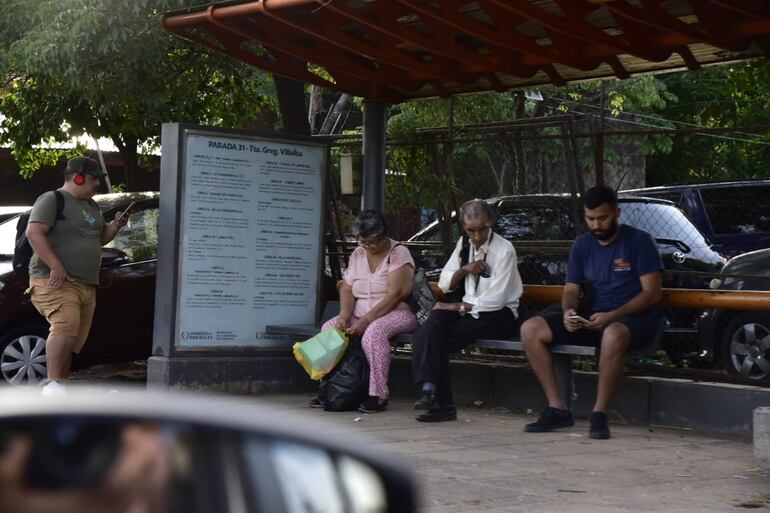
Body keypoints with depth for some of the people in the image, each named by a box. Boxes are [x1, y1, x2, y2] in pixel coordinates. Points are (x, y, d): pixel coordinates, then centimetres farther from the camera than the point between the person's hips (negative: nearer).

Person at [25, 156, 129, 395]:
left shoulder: (91, 206, 23)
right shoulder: (52, 200, -4)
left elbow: (100, 238, 33)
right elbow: (34, 233, -15)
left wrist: (115, 226, 11)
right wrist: (56, 266, -23)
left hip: (87, 285, 9)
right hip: (56, 282, -9)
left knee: (74, 342, 6)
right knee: (66, 328, -26)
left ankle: (59, 387, 12)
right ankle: (54, 383, -23)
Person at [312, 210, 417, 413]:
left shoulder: (398, 254, -9)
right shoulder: (358, 254, 12)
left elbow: (395, 295, -19)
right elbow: (347, 289, 9)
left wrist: (366, 320, -25)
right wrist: (345, 315, -12)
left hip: (396, 313, -7)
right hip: (361, 314, 7)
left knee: (373, 332, -36)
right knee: (329, 328, -15)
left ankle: (378, 396, -34)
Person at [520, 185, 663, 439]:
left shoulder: (639, 241, -5)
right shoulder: (582, 245, 11)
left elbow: (652, 293, -11)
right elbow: (571, 290, 11)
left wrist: (612, 316, -24)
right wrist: (568, 311, -14)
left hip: (634, 318, -6)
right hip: (591, 319, 6)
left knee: (613, 334, -43)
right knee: (530, 329, -13)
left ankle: (599, 413, -31)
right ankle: (557, 408, -13)